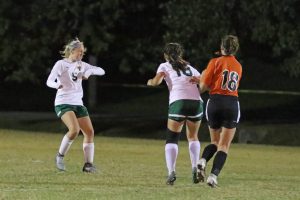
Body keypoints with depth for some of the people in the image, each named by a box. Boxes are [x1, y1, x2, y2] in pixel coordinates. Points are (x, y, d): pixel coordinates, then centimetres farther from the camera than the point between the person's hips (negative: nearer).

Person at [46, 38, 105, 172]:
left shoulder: (81, 65, 13)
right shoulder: (61, 64, -5)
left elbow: (101, 71, 10)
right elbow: (49, 81, -15)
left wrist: (89, 71, -10)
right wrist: (56, 85, -38)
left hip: (78, 103, 7)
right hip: (63, 103, -7)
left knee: (89, 132, -2)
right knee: (74, 130, -26)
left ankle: (88, 164, 4)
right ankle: (60, 156, -6)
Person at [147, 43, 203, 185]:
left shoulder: (165, 66, 17)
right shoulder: (190, 68, 28)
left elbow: (156, 81, 3)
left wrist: (150, 82, 24)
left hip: (178, 102, -3)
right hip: (196, 101, 3)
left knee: (172, 139, 4)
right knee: (193, 136, 21)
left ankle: (171, 172, -15)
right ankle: (195, 167, 3)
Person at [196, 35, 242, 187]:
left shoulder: (215, 62, -2)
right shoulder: (238, 66, 11)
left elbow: (203, 86, -4)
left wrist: (202, 77, 18)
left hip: (215, 102, -1)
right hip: (232, 104, 1)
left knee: (215, 141, 19)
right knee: (224, 146, 3)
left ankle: (203, 161, -9)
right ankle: (213, 175, -13)